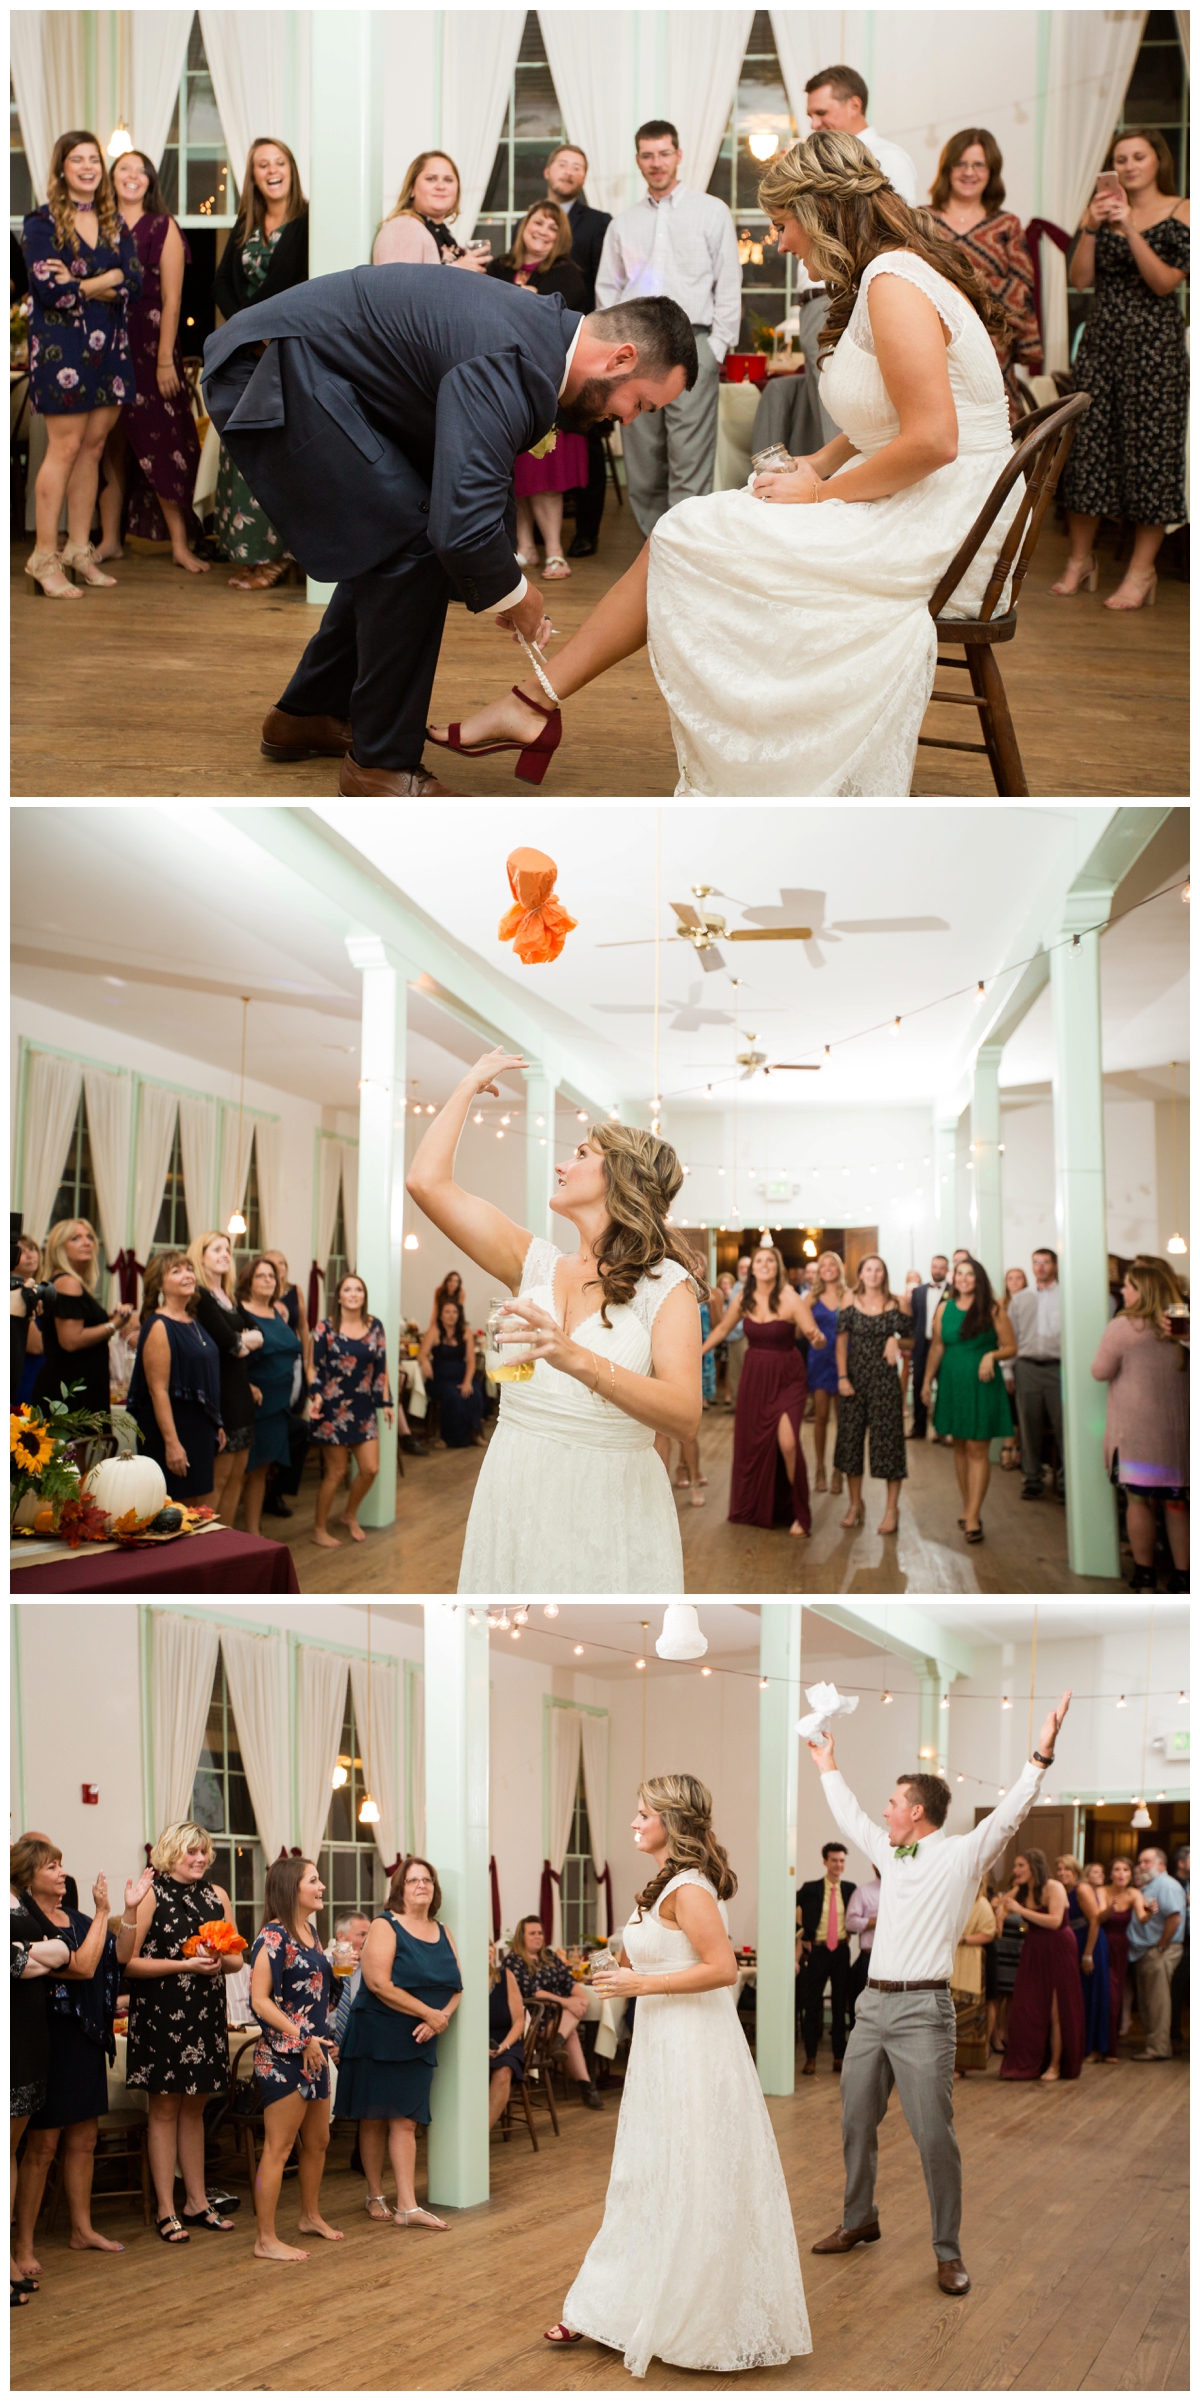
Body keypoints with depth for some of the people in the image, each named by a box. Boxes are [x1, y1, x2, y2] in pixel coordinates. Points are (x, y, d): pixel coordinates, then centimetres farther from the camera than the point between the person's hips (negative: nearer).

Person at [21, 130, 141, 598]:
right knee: (66, 446, -7)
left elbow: (134, 281, -1)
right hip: (60, 345, -5)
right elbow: (48, 288, -15)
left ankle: (79, 551, 14)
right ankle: (45, 557, -2)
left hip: (109, 347, 6)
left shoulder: (114, 224, 12)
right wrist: (105, 283, -6)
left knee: (94, 445, 7)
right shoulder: (42, 222, -3)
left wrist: (80, 284, -13)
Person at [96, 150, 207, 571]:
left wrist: (165, 358, -10)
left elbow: (171, 299, -3)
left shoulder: (163, 227, 2)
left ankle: (180, 544, -1)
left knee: (160, 445, -4)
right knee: (110, 446, 6)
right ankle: (110, 539, 13)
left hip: (149, 347, -3)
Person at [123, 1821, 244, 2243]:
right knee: (165, 2109, 1)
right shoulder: (150, 1895, -6)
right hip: (159, 2014, -5)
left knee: (194, 2108, 12)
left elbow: (236, 1958, 15)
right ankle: (166, 2210, 7)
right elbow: (128, 1961, -12)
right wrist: (185, 1964, -18)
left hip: (206, 2013, 5)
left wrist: (220, 1961, -8)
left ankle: (197, 2201, 20)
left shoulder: (216, 1895, 10)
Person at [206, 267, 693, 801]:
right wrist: (513, 595, -13)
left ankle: (305, 716, 31)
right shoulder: (512, 365, -26)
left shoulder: (541, 330, 7)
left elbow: (481, 476, 21)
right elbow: (460, 526, -33)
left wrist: (498, 590, 17)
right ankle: (383, 760, -3)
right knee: (413, 541, -14)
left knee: (388, 543, 17)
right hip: (275, 373, -10)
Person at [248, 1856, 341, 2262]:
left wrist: (320, 2039, 13)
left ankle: (310, 2216, 36)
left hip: (313, 2053, 9)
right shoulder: (273, 1936, -16)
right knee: (278, 2148, -5)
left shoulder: (311, 1931, 11)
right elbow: (260, 2000, -20)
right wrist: (302, 2040, -20)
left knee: (318, 2141, 19)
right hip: (282, 2056, -9)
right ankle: (266, 2240, 0)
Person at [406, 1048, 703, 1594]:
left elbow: (685, 1415, -20)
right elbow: (427, 1182, 2)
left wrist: (579, 1361, -33)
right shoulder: (537, 1265, 7)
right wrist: (469, 1087, 13)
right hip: (515, 1500, 4)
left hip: (610, 1506, -4)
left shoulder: (666, 1285, -5)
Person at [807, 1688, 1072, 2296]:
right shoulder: (889, 1853, 14)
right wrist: (827, 1766, 40)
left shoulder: (960, 1856, -5)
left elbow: (1009, 1814, -16)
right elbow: (850, 1818, 30)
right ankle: (859, 2220, 30)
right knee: (856, 2122, 14)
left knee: (933, 2135, -8)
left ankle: (948, 2252, -1)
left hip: (922, 2009, -7)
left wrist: (1041, 1756, -27)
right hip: (872, 2004, 7)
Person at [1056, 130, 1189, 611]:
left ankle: (1142, 570, 2)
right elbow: (1081, 279, 1)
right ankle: (1080, 558, 13)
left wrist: (1129, 228, -20)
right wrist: (1090, 228, -13)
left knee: (1149, 447, -3)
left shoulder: (1179, 213, 0)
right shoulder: (1104, 210, 10)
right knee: (1087, 444, 2)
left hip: (1155, 343, -4)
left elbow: (1166, 282, -12)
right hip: (1101, 338, 4)